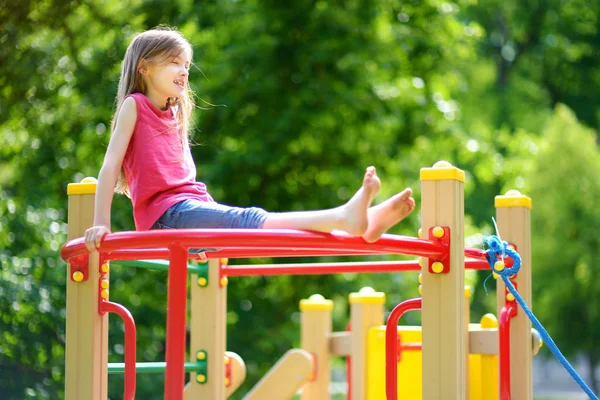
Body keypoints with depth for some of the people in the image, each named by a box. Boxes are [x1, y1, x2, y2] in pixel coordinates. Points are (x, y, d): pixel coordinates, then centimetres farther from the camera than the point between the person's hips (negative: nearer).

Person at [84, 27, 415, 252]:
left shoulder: (176, 116, 24)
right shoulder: (135, 105, 3)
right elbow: (110, 165, -4)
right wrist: (101, 223, -12)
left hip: (195, 205, 7)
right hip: (165, 214, -7)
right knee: (249, 220, -27)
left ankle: (351, 222, -36)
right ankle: (343, 217, -49)